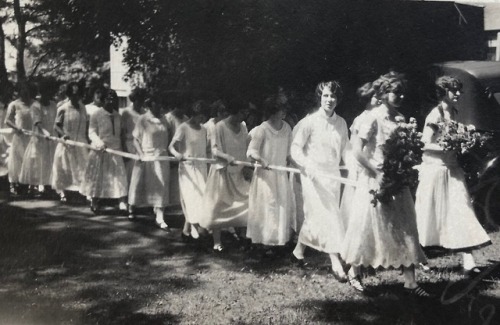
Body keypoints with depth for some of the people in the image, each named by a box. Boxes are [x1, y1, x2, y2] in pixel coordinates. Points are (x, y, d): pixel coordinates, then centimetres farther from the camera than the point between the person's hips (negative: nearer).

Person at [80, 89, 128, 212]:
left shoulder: (117, 115, 9)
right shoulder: (96, 115, -4)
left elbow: (120, 133, 12)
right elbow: (91, 133, -9)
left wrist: (122, 146, 2)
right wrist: (99, 142, -26)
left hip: (116, 151, 3)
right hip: (100, 151, -3)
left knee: (120, 177, -7)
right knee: (97, 178, 6)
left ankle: (123, 202, -10)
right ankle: (94, 202, 22)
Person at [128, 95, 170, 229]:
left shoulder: (163, 119, 5)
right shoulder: (142, 119, -7)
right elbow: (136, 139, -8)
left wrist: (168, 151, 3)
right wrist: (141, 154, -18)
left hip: (161, 157, 3)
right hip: (147, 156, -3)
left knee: (161, 187, 0)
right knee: (140, 184, 11)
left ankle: (159, 217, 2)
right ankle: (131, 209, 35)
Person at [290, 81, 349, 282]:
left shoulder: (341, 123, 5)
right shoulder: (310, 121, -8)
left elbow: (345, 150, 8)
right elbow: (296, 148, -8)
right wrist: (307, 165, -23)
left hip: (333, 176, 5)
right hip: (313, 176, -5)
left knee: (314, 217, 14)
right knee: (327, 217, -9)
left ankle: (298, 250, 33)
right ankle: (336, 263, -8)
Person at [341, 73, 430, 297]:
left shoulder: (400, 119, 7)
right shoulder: (374, 118, -12)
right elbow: (357, 150, -18)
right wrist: (376, 171, -17)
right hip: (375, 182, -6)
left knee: (405, 230, 4)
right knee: (368, 227, 5)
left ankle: (410, 282, 8)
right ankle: (353, 273, 23)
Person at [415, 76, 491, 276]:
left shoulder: (454, 113, 11)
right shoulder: (435, 115, -11)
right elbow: (425, 145, -15)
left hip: (452, 170, 7)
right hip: (435, 170, -7)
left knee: (460, 214, -1)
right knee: (431, 216, 3)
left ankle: (467, 262, -2)